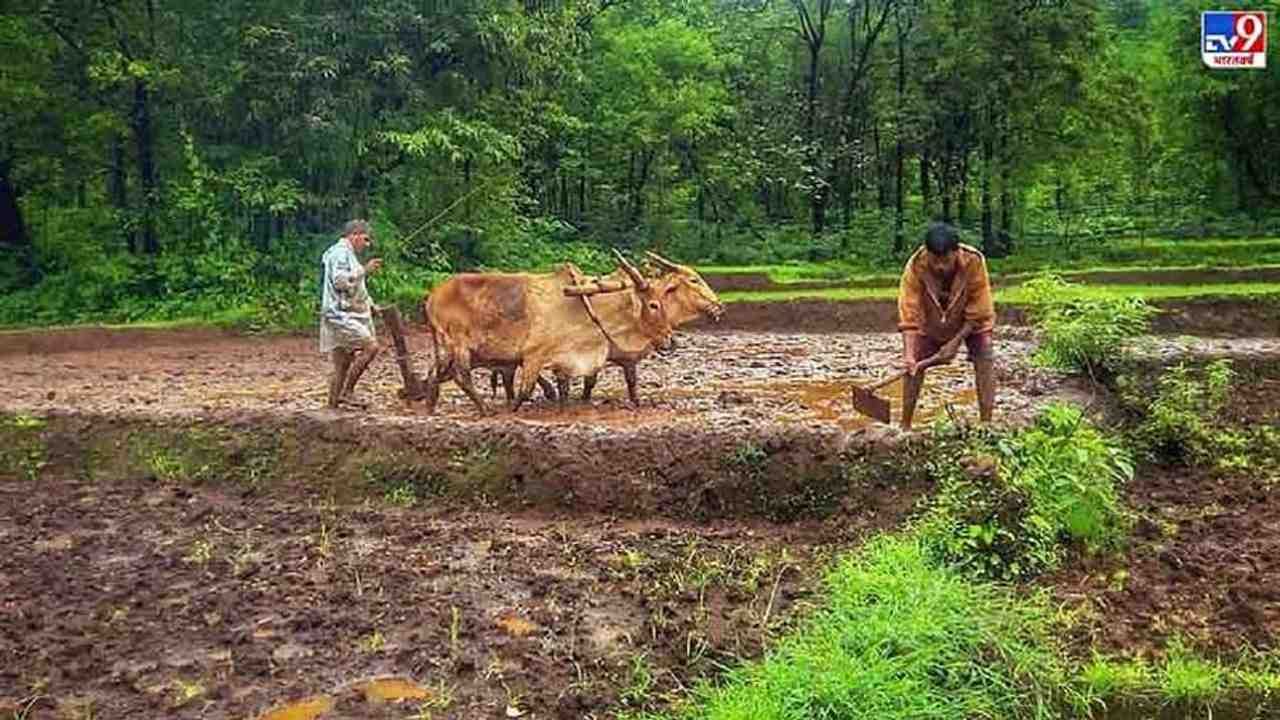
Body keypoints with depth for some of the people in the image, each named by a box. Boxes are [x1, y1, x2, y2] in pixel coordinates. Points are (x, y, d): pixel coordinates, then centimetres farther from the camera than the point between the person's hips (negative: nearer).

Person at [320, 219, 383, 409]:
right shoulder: (340, 252, -8)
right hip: (340, 315, -10)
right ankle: (347, 392, -15)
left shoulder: (349, 255, 23)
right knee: (371, 347, -20)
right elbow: (340, 281, -21)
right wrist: (364, 271, -17)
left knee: (343, 365, 9)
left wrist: (371, 306, 22)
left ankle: (333, 405, 13)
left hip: (349, 316, 10)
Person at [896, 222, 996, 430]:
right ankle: (905, 426, 2)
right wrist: (909, 354, -42)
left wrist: (956, 342, -25)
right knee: (913, 365, -7)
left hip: (971, 321, 0)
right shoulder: (915, 266, -33)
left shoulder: (974, 261, -33)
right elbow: (909, 315, -33)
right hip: (932, 321, 1)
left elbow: (979, 313, -23)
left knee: (985, 362, -14)